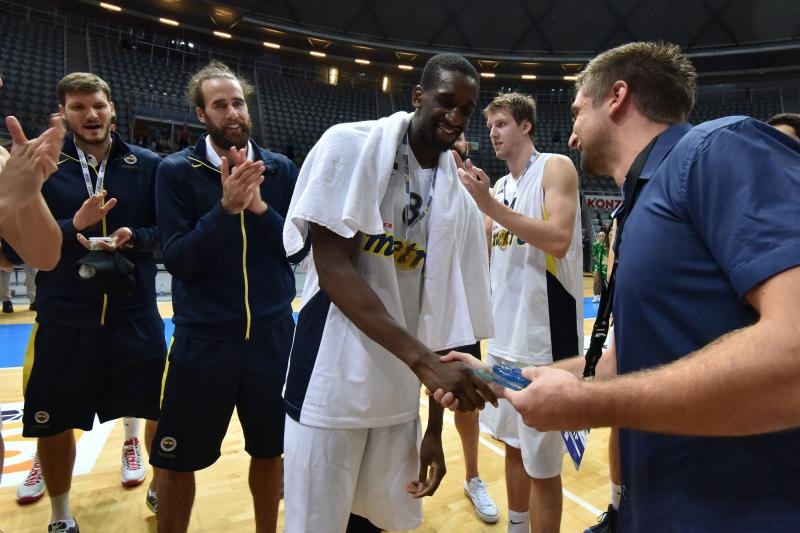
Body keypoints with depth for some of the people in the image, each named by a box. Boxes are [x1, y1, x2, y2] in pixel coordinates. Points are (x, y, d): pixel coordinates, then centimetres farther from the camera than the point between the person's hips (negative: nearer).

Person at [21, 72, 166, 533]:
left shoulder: (149, 165, 2)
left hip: (134, 313, 0)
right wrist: (73, 227, -18)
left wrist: (134, 236, -17)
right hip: (64, 317, 1)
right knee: (54, 422, 11)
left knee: (161, 411, 10)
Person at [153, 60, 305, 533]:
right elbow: (176, 259, -12)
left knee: (270, 452, 18)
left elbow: (298, 248, -2)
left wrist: (260, 207, -16)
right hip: (202, 339, -2)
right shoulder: (177, 170, -4)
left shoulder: (281, 170, 2)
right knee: (179, 464, 11)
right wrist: (226, 207, -23)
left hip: (272, 334, 2)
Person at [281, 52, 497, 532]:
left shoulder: (459, 202, 5)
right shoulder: (352, 145, -8)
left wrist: (434, 430, 6)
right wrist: (421, 359, -25)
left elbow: (442, 312, 5)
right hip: (332, 382, -4)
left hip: (399, 392, 5)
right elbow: (333, 268, -16)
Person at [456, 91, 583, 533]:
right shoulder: (499, 186, 15)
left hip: (545, 338, -7)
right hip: (505, 335, 7)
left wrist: (490, 204, -22)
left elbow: (558, 241, -21)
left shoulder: (555, 168, -6)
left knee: (543, 463, 4)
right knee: (513, 445, 19)